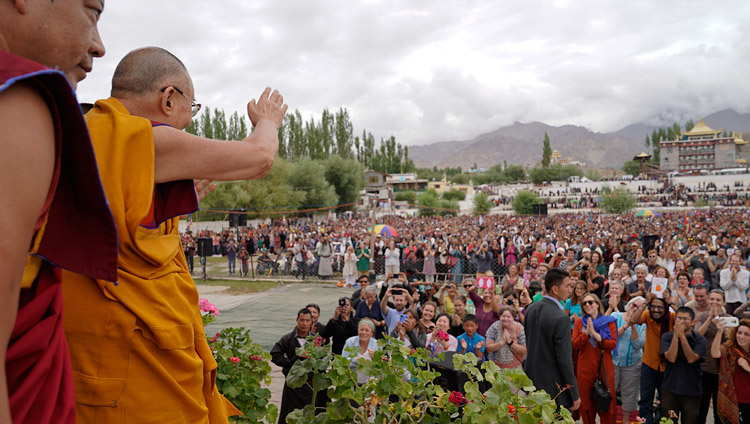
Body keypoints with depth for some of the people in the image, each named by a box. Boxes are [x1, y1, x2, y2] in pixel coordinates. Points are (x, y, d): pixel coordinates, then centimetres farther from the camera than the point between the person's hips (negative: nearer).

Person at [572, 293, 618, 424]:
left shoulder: (609, 321, 2)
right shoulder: (579, 322, 5)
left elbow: (613, 344, -8)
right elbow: (574, 345, -3)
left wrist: (594, 333, -16)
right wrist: (586, 332, -15)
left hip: (604, 368, -1)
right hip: (585, 368, 1)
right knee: (586, 402, 7)